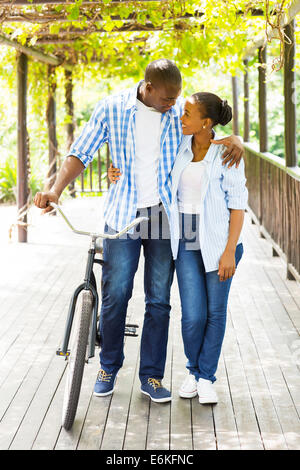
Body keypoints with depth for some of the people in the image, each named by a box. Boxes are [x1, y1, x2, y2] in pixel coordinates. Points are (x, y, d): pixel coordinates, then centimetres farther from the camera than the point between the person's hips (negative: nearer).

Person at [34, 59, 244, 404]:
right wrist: (55, 189, -17)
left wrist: (233, 139, -10)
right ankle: (109, 367, 22)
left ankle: (151, 376, 16)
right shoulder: (112, 108, -4)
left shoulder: (182, 110, 1)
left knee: (159, 299, 5)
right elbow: (81, 153, -2)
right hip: (123, 214, -1)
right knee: (114, 294, 1)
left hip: (165, 215, 2)